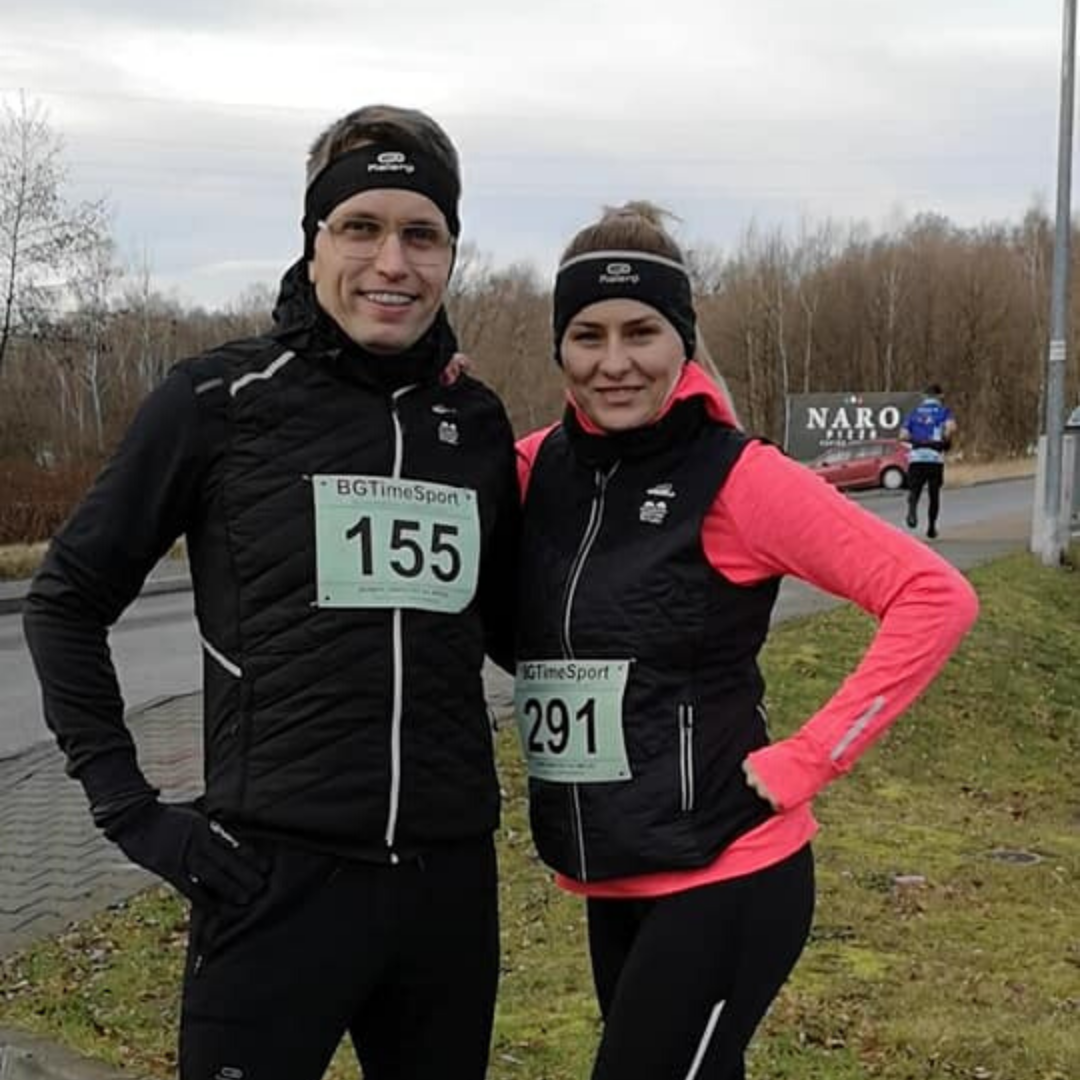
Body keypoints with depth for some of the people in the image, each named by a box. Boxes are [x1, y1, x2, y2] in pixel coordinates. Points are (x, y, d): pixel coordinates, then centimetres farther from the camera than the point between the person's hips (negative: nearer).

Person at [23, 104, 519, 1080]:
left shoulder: (475, 422, 6)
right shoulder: (222, 400, -5)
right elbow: (70, 598, 2)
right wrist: (126, 804, -4)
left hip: (450, 878, 4)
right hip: (276, 876, -4)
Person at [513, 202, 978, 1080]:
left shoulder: (736, 478, -14)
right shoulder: (536, 468, 3)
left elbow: (935, 597, -17)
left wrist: (802, 763, -18)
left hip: (725, 877, -6)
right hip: (610, 883, 6)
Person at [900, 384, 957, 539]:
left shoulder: (914, 412, 15)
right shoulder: (944, 411, 9)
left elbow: (903, 435, 3)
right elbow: (951, 427, -13)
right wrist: (946, 441, 5)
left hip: (916, 457, 1)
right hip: (936, 456, -1)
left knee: (914, 490, 2)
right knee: (934, 493, 14)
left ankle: (912, 509, -31)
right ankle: (931, 527, 20)